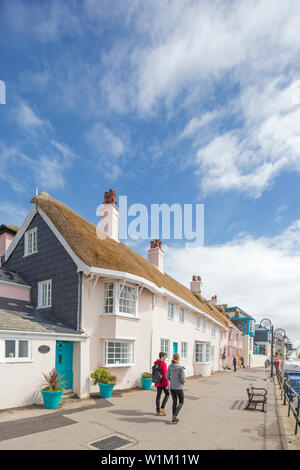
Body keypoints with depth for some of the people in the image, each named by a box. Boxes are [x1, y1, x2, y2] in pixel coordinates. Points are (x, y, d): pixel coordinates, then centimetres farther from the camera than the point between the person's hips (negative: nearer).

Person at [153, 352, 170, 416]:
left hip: (158, 383, 7)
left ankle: (158, 411, 14)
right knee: (167, 394, 10)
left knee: (158, 396, 10)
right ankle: (162, 408, 4)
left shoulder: (156, 364, 8)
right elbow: (165, 375, -21)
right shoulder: (163, 364, -18)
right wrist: (167, 384, -16)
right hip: (163, 382, -7)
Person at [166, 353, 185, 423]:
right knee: (181, 402, 12)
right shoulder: (180, 367, -19)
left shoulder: (170, 366, -2)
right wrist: (183, 382, 6)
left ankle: (174, 418, 19)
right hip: (179, 388, -5)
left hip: (171, 387, 5)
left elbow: (167, 377, 3)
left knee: (174, 402, 18)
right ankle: (175, 415, -6)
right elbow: (182, 378, -17)